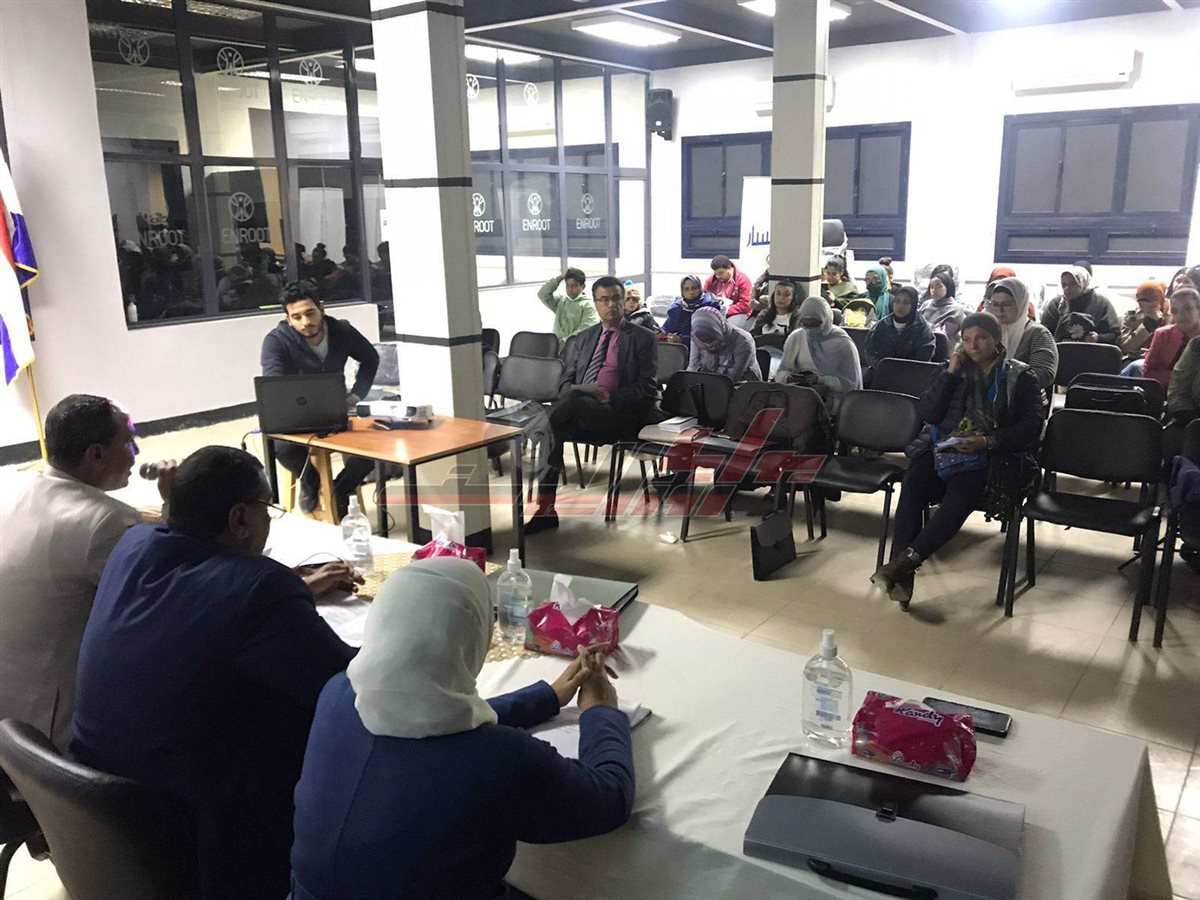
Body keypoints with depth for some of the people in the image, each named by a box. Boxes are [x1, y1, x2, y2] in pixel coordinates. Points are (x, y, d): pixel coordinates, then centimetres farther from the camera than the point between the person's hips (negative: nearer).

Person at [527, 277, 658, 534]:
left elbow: (647, 389, 2)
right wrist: (573, 391, -7)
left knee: (573, 399, -34)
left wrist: (610, 396, -14)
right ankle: (545, 509, -28)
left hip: (618, 415, -4)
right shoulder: (581, 340, 24)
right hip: (579, 413, 4)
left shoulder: (644, 339, 10)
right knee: (554, 425, -30)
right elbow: (566, 382, 19)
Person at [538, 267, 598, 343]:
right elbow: (542, 294, 10)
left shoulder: (588, 305, -1)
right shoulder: (560, 301, 17)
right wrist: (559, 278, 7)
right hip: (557, 345, 5)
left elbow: (586, 330, -12)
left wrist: (565, 340, -21)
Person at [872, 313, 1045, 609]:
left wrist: (987, 441, -18)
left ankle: (909, 557, -42)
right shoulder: (956, 369, 19)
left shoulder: (1020, 377, 8)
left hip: (993, 456, -2)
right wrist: (950, 373, 0)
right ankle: (900, 569, -38)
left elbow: (1031, 426, -3)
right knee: (913, 482, -30)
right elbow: (927, 414, 9)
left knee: (960, 493, -35)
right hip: (945, 446, 3)